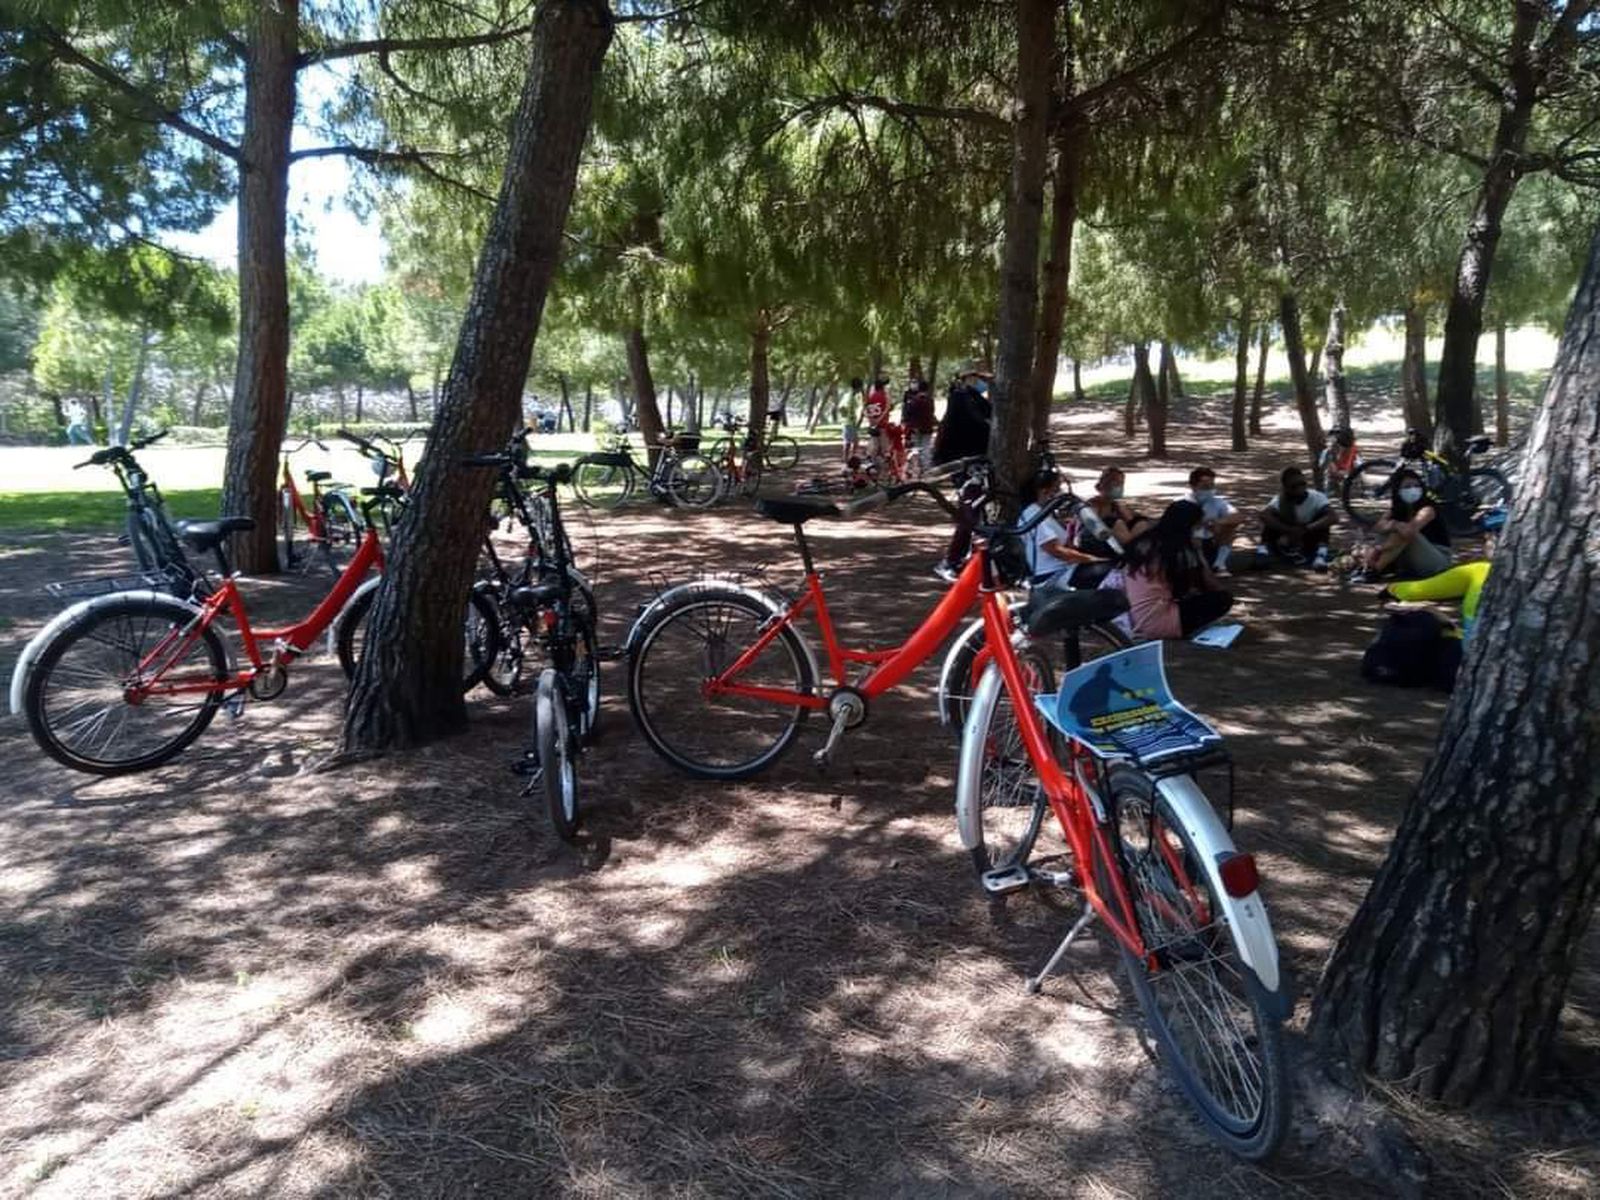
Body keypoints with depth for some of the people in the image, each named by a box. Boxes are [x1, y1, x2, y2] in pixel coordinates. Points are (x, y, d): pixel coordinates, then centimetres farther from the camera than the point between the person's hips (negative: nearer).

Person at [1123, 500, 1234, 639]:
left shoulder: (1141, 544, 9)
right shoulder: (1185, 552, -9)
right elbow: (1212, 586, 7)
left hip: (1133, 621, 8)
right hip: (1157, 624, -8)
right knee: (1224, 598, 0)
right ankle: (1177, 631, 1)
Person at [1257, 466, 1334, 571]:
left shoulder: (1317, 497, -18)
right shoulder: (1280, 500, -16)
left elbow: (1331, 517, -35)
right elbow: (1264, 515, -36)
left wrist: (1305, 529, -45)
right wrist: (1290, 530, -43)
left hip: (1311, 543, 0)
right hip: (1288, 542, 0)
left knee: (1323, 517, -25)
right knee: (1270, 520, -23)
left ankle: (1321, 554, -34)